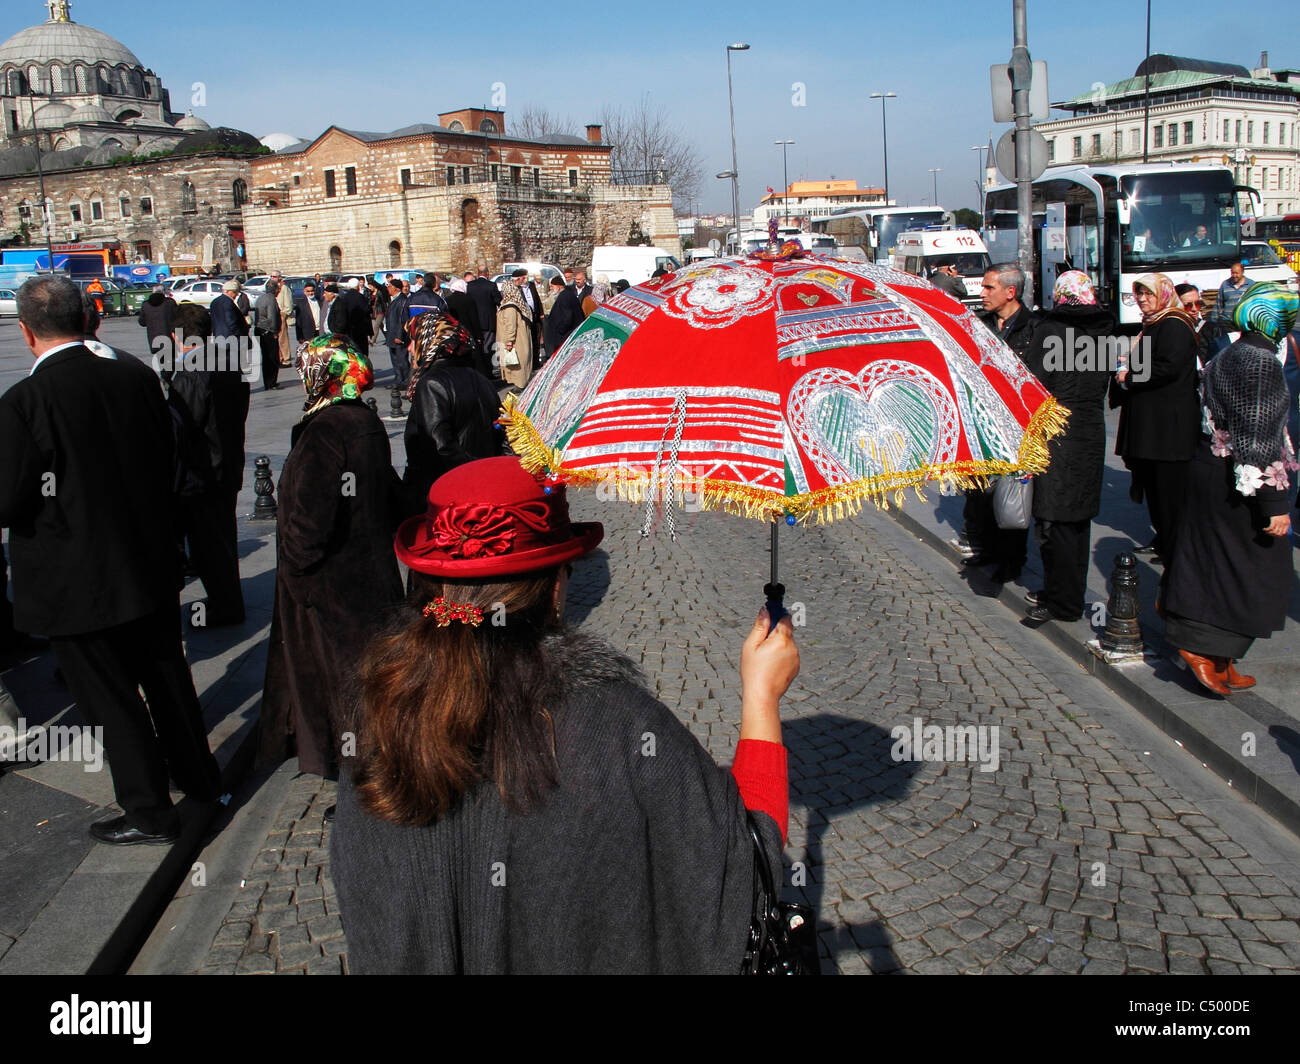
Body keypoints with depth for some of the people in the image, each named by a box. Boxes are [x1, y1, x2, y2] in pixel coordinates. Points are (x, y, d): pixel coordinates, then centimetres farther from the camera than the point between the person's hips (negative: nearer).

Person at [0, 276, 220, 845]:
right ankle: (198, 773, 39)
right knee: (167, 674, 22)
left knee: (109, 697, 10)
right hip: (152, 563, 5)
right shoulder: (138, 375, -6)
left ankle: (149, 812, 23)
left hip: (77, 580, -5)